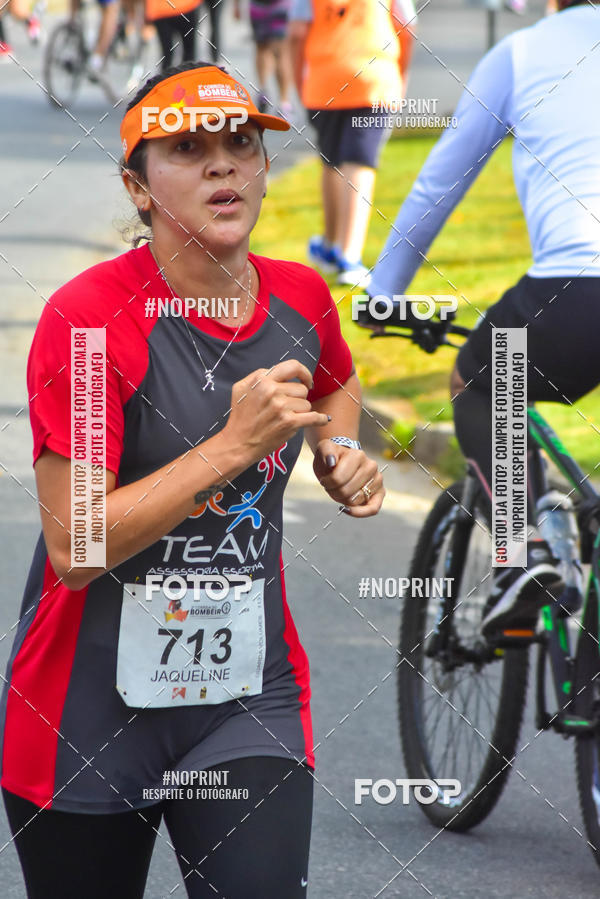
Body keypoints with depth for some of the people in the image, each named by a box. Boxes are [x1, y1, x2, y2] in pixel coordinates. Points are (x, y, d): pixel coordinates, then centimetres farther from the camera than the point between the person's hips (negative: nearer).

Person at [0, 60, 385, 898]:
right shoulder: (89, 317, -16)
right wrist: (235, 445, -25)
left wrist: (338, 450, 6)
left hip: (251, 698, 4)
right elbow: (74, 549, -22)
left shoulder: (299, 297, 1)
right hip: (90, 716, -3)